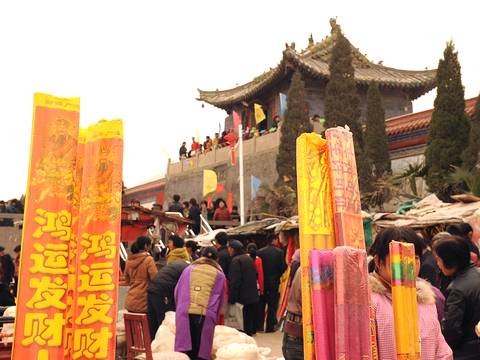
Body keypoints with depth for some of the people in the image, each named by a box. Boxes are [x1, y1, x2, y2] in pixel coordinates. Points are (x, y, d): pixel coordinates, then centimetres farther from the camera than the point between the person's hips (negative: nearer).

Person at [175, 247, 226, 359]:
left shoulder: (189, 269, 19)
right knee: (200, 351, 3)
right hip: (206, 315, -1)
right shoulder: (219, 274, 16)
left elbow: (177, 292, 22)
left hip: (185, 312, 1)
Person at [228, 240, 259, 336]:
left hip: (243, 298, -9)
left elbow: (234, 282, -20)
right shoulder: (248, 258, 13)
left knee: (245, 326, -3)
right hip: (253, 296, 9)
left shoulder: (236, 260, -14)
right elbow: (255, 276, 20)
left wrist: (231, 299, -17)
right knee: (251, 320, 17)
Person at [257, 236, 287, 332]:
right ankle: (270, 327, 7)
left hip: (262, 282, 2)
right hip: (274, 282, -1)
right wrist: (278, 275, 8)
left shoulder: (259, 252, -6)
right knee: (272, 306, 6)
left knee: (261, 305, 13)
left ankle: (259, 326, 17)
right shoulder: (279, 252, -9)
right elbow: (283, 266, -9)